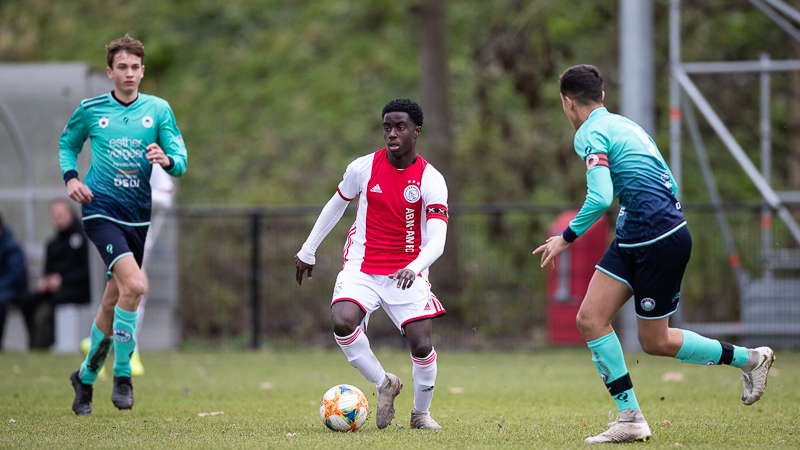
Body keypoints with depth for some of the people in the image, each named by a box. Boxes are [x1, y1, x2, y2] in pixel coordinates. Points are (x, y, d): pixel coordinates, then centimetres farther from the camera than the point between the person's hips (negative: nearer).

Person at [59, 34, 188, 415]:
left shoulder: (158, 110, 2)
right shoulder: (90, 110, 0)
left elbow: (181, 161, -2)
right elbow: (67, 144, 18)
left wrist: (167, 160, -25)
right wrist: (70, 177, -1)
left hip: (138, 215, 4)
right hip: (101, 209, -4)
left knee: (112, 304, 12)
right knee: (134, 285, -25)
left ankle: (86, 376, 32)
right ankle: (122, 376, -12)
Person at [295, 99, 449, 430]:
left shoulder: (431, 180, -9)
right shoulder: (363, 168, -3)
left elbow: (436, 241, -17)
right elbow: (336, 204, 15)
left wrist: (414, 268, -37)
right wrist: (308, 251, 20)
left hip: (407, 274, -1)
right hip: (361, 269, 1)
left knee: (421, 345, -13)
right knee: (342, 323, -27)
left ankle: (421, 413, 15)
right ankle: (384, 384, -3)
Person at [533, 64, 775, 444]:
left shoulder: (590, 135, -13)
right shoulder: (623, 124, 15)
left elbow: (601, 197, -26)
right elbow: (668, 183, 20)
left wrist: (567, 237, -15)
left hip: (660, 241, -9)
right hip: (632, 241, 9)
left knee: (654, 342, 1)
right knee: (590, 319, 2)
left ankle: (748, 358, 16)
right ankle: (630, 418, 0)